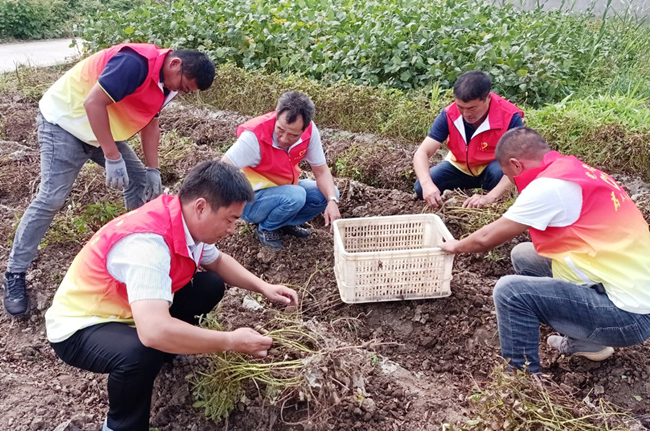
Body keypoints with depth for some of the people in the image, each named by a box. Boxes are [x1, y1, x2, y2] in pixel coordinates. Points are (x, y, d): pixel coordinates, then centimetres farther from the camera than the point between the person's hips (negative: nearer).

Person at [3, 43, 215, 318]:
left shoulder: (166, 82, -1)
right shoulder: (136, 62, -31)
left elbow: (150, 123, 7)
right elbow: (94, 103, -34)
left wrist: (152, 170, 0)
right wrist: (113, 158, -32)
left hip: (104, 129, 9)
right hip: (64, 121, -9)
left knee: (140, 182, 6)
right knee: (51, 199, -13)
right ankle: (15, 274, -2)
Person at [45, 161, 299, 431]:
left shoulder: (187, 220, -10)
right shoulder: (146, 242, -37)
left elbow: (217, 261, 11)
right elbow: (154, 331, -48)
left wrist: (263, 287, -4)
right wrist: (232, 341, -36)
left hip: (125, 308, 8)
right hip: (81, 327, -8)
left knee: (211, 286, -1)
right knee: (140, 353, -37)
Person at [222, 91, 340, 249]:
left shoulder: (310, 131, -17)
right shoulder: (255, 135, -31)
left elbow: (321, 171, -10)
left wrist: (332, 201, -26)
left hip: (285, 189, 6)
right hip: (251, 200, -6)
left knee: (328, 194, -10)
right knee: (296, 196, -32)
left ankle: (285, 223, 8)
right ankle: (266, 229, -4)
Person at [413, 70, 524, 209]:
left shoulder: (510, 117, -30)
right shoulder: (449, 115, -24)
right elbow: (421, 153, -26)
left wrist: (490, 197, -47)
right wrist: (427, 184, -47)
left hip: (493, 168, -3)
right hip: (459, 167, 3)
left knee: (499, 171, -38)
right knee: (421, 188, -17)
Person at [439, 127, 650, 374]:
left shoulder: (549, 185, -19)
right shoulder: (574, 170, 9)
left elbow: (486, 239, -9)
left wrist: (456, 246, 9)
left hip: (628, 314, -10)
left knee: (510, 291, -19)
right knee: (523, 255, 15)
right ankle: (585, 342, 24)